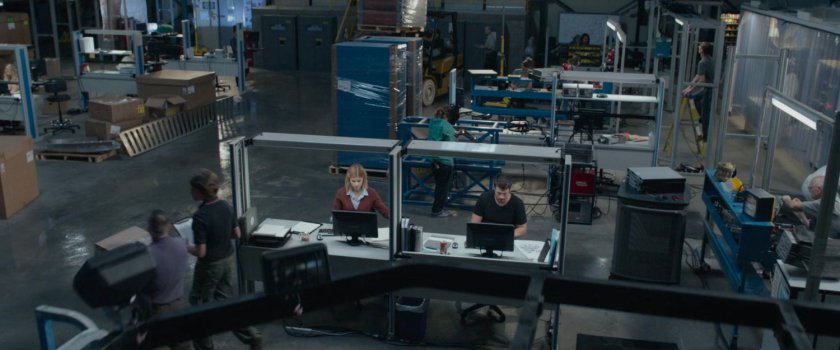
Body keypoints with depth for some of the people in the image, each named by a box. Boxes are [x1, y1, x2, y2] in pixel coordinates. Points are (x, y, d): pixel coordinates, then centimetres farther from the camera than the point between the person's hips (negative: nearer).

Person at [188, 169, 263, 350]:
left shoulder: (200, 216, -26)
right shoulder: (226, 206, -6)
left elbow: (200, 252, -23)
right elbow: (237, 234, 5)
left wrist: (184, 247, -6)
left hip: (210, 265, -6)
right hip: (228, 259, 6)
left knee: (200, 302, 17)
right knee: (225, 300, 18)